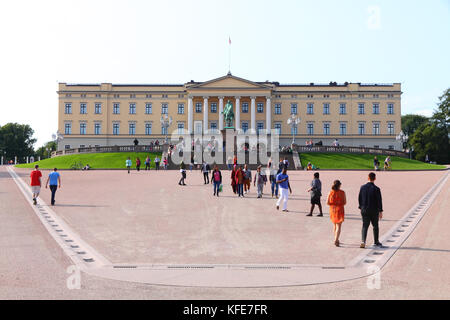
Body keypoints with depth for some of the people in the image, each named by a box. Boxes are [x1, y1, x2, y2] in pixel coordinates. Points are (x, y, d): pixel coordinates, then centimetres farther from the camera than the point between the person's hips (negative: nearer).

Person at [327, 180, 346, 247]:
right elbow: (345, 202, -4)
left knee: (335, 225, 20)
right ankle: (336, 240, -16)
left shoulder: (330, 192, -4)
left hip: (332, 210, 3)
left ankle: (336, 240, 28)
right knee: (339, 226, -2)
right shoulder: (342, 192, -8)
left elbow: (327, 202, -4)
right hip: (339, 210, -3)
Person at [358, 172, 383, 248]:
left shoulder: (362, 187, -3)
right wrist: (380, 211, -3)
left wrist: (361, 208, 17)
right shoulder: (376, 189, -13)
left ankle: (363, 241, -11)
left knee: (365, 226, 6)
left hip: (364, 210, 2)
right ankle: (376, 242, 27)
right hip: (374, 211, -2)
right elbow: (379, 201, -11)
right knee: (375, 226, 15)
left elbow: (359, 199, 4)